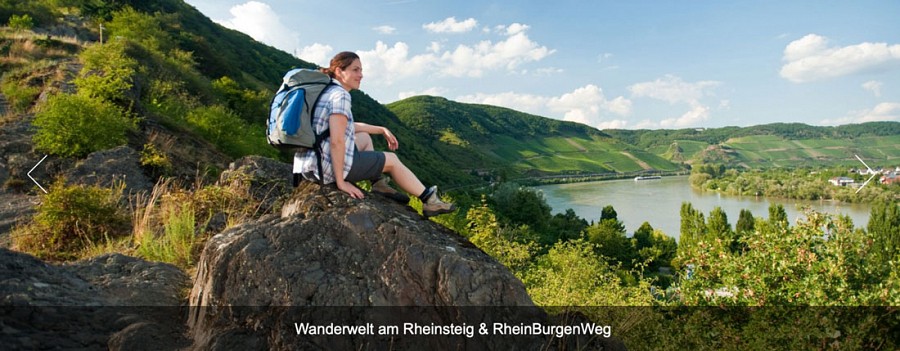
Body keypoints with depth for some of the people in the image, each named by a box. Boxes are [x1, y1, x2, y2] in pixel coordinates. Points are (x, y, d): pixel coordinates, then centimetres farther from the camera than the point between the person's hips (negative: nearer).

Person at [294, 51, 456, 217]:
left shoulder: (327, 91, 13)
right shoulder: (340, 95, -16)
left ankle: (379, 184, 20)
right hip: (329, 167, -9)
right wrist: (341, 182, -20)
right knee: (392, 159, 9)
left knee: (364, 137, 26)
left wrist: (382, 130, 25)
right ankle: (429, 200, 21)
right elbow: (337, 141, -25)